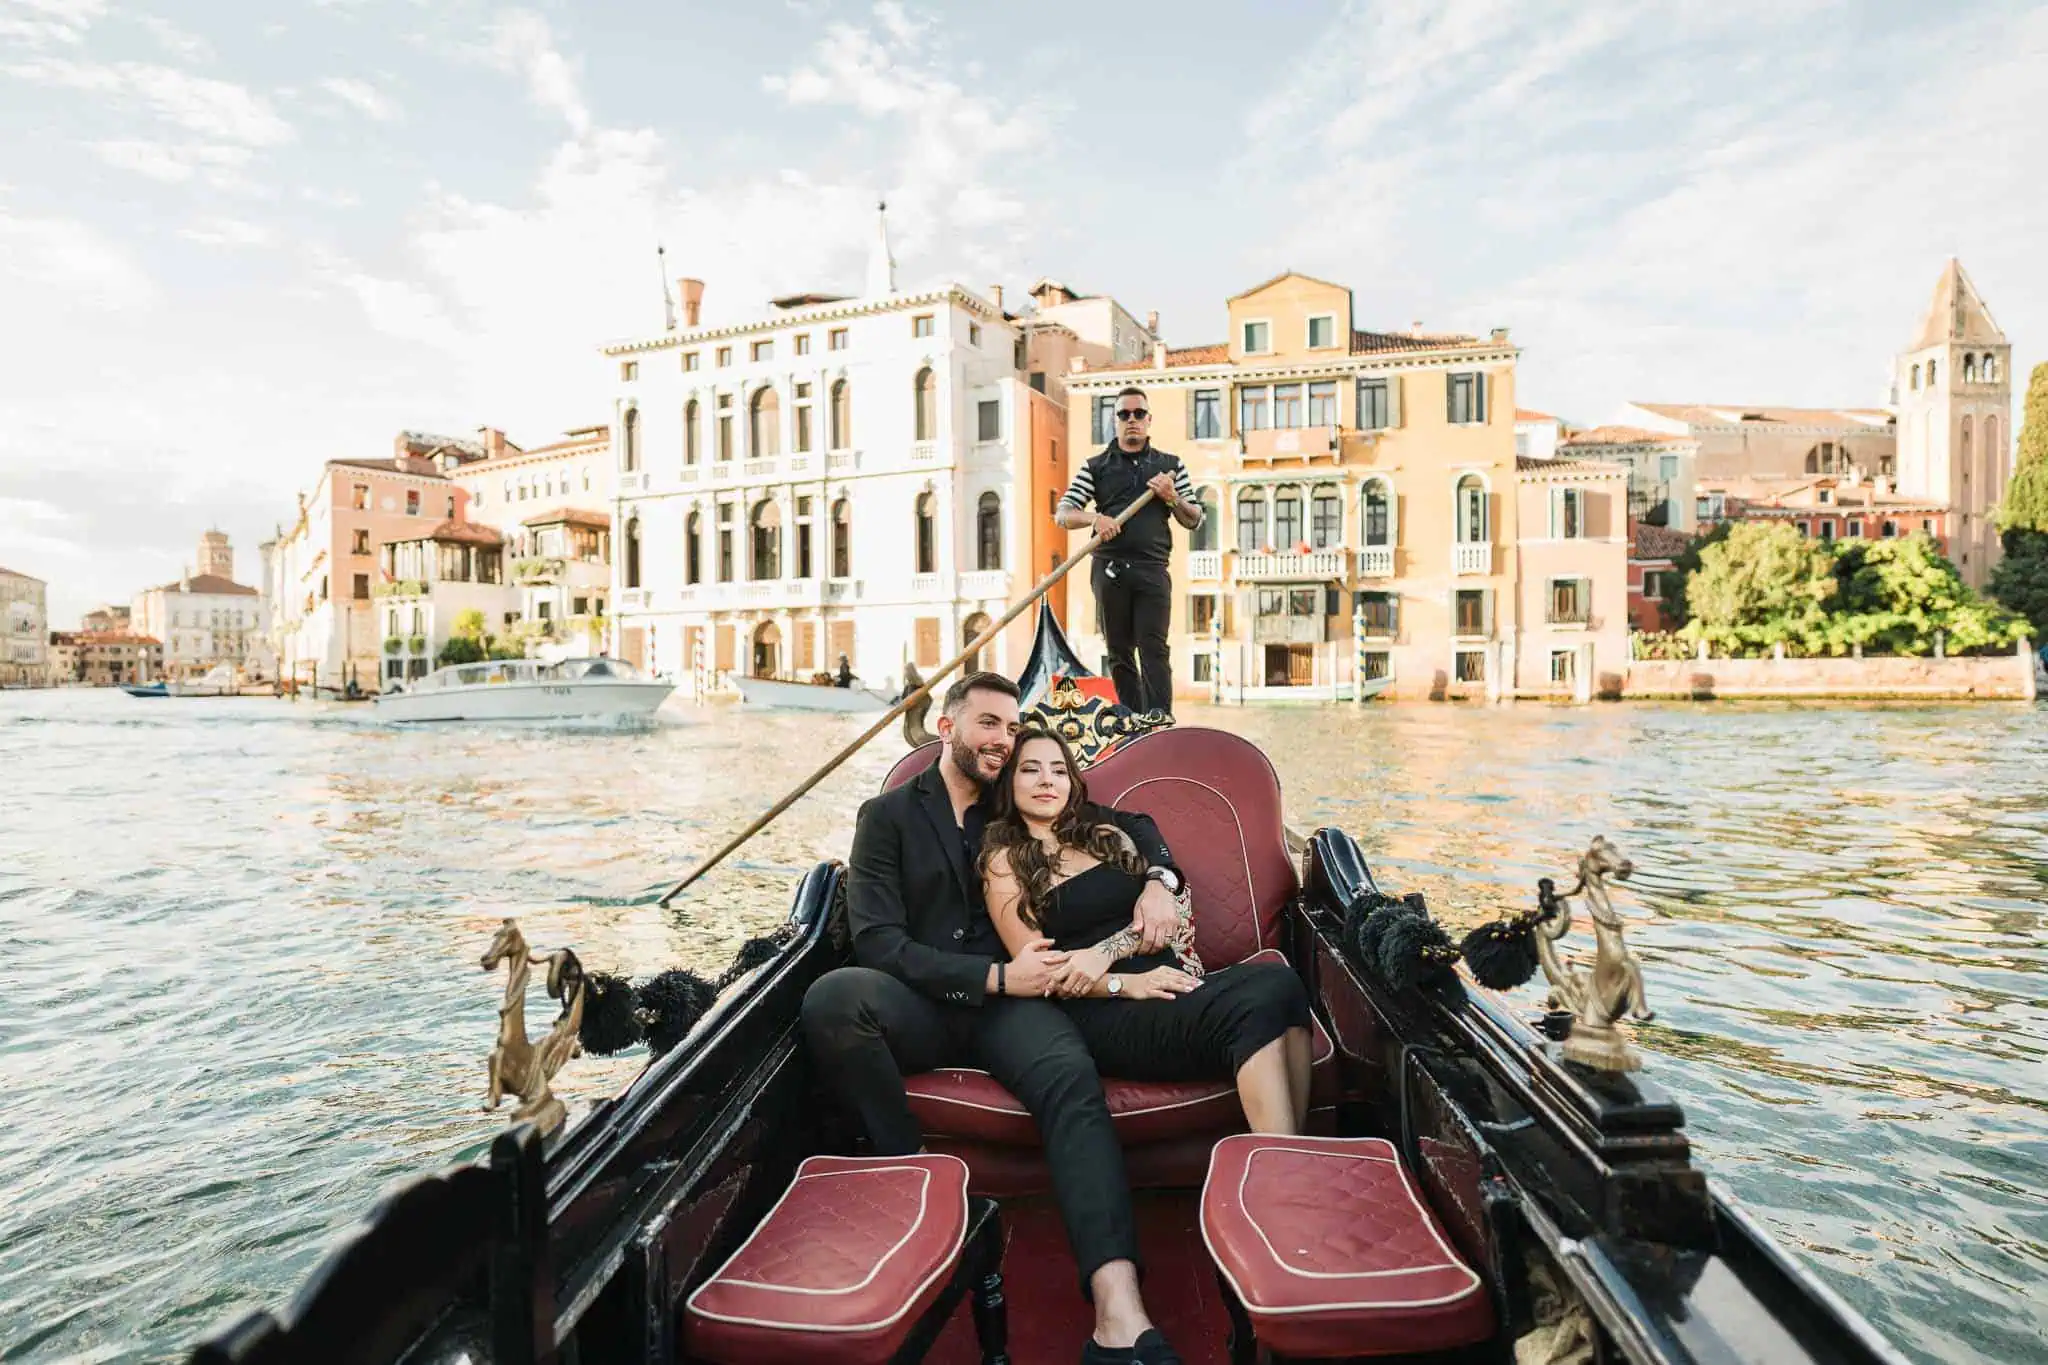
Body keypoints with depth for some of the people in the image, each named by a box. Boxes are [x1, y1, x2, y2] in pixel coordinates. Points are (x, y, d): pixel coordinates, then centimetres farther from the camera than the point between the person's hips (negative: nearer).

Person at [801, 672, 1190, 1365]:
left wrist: (1159, 879, 4)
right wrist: (995, 976, -13)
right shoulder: (887, 816, 10)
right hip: (920, 1004, -1)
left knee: (1072, 1078, -32)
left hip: (1008, 999, 1)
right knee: (831, 997, -33)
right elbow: (878, 942, -3)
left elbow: (1132, 821, 27)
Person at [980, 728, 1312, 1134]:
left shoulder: (1106, 834, 21)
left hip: (1167, 983, 5)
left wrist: (1107, 951, -10)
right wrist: (1125, 983, -16)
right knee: (1256, 1007, -32)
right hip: (1104, 1011, -5)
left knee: (1278, 980, -28)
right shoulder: (1004, 860, 7)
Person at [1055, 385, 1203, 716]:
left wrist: (1171, 497, -5)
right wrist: (1094, 518, -14)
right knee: (1119, 652, 5)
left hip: (1153, 569, 0)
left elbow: (1194, 521, 14)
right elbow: (1062, 514, 5)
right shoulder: (1096, 466, 11)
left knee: (1153, 649, -10)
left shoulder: (1170, 465, 14)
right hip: (1109, 570, 1)